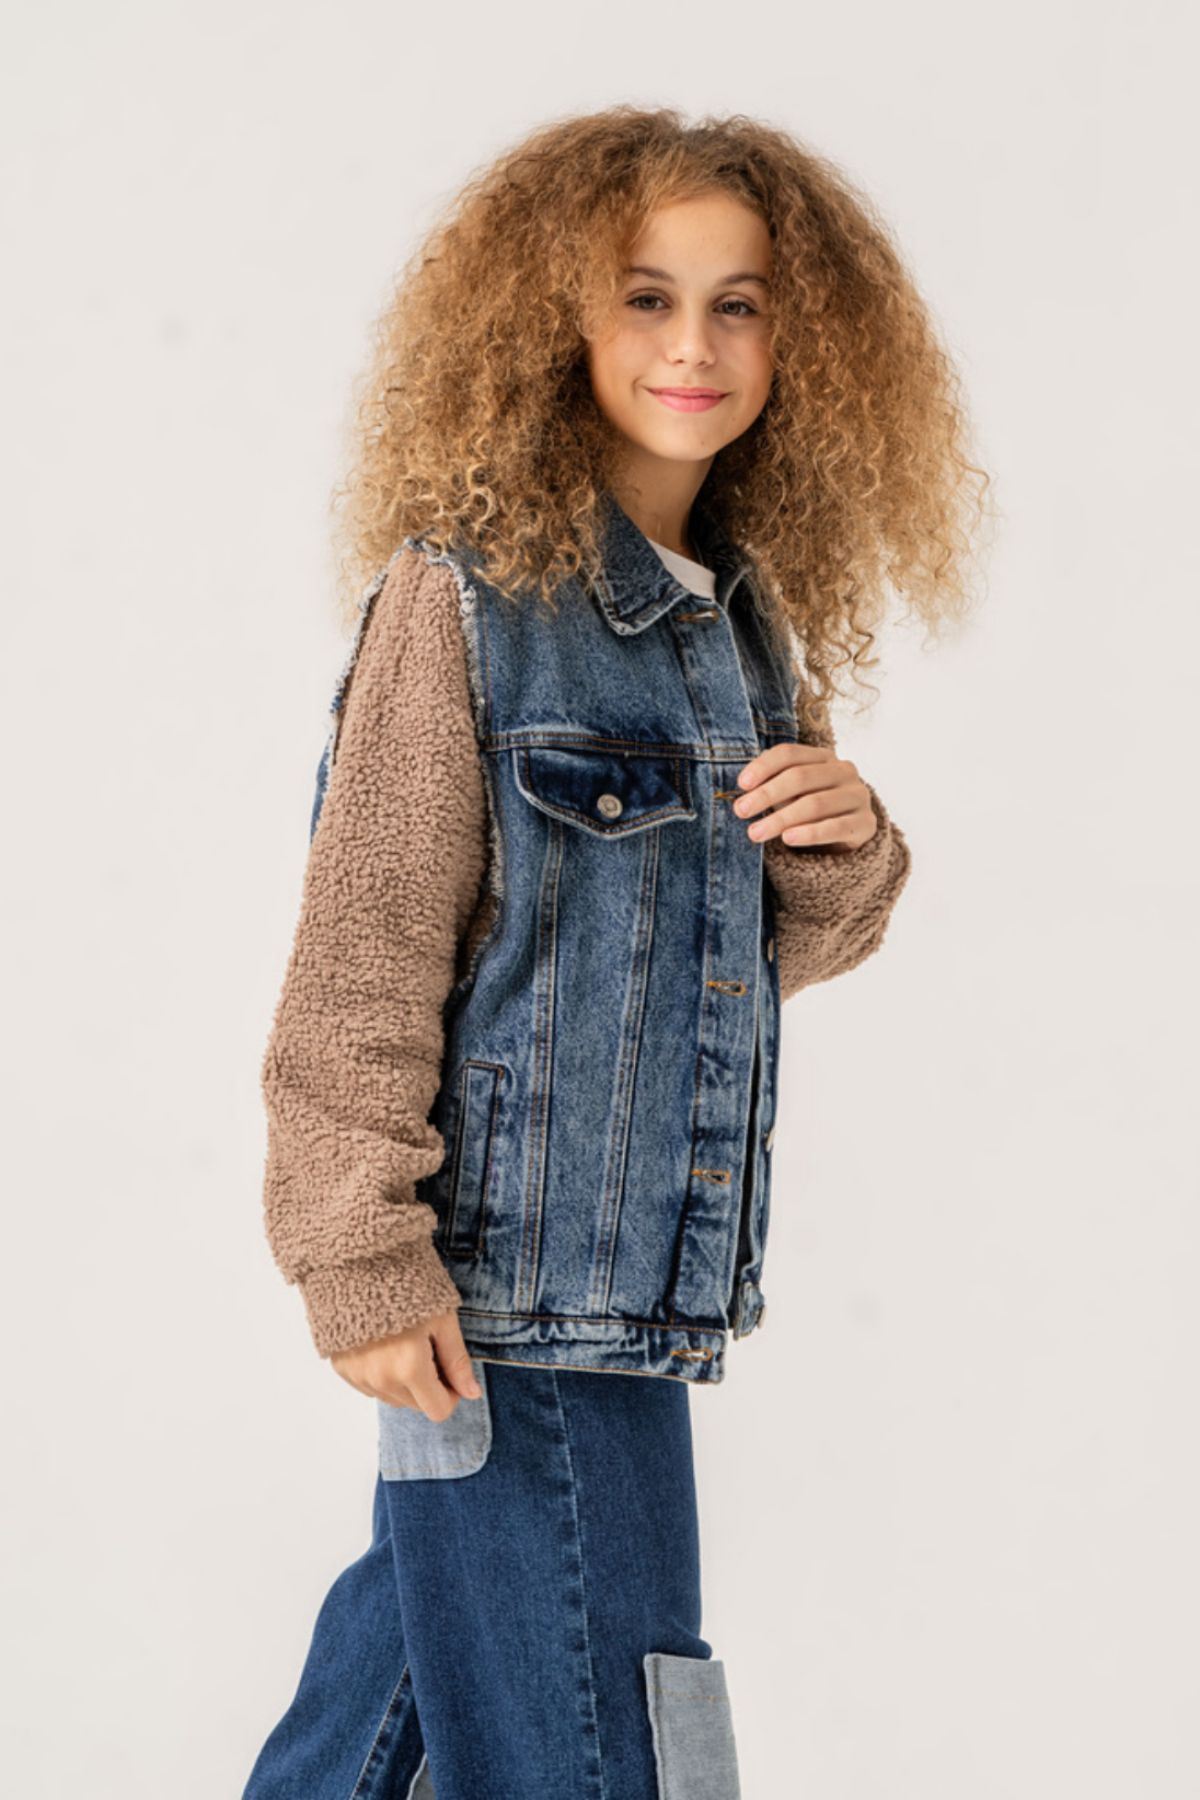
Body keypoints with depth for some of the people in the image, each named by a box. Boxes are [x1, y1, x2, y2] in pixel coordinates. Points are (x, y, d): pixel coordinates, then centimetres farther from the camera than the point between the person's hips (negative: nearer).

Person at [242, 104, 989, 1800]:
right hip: (508, 1273, -7)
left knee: (435, 1603, 20)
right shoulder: (465, 592, -10)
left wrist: (847, 848, -3)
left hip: (646, 1264, 7)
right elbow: (368, 948, -12)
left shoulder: (752, 623, 10)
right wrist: (362, 1253, -16)